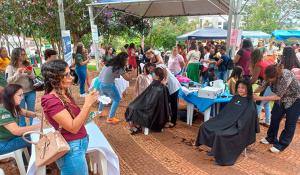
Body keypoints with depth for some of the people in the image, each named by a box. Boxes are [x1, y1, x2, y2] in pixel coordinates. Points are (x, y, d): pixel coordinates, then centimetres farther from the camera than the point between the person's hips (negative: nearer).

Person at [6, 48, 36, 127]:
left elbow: (34, 77, 5)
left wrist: (30, 73, -15)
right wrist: (18, 73, -21)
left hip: (31, 92, 3)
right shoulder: (10, 67, -5)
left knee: (32, 111, 12)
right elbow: (9, 81, -11)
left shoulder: (28, 65, 4)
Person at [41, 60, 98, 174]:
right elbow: (73, 128, -24)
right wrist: (87, 104, -25)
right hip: (72, 151, -8)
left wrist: (90, 102, -7)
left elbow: (80, 119, 8)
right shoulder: (52, 101, -21)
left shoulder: (64, 95, 5)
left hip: (79, 145, 8)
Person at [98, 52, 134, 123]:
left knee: (105, 96, 33)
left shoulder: (111, 62, 4)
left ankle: (99, 112, 46)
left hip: (99, 82, 8)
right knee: (117, 99, 9)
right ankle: (110, 118, 11)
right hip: (107, 85, -8)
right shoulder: (119, 68, -18)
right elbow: (128, 78, -13)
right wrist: (131, 72, 5)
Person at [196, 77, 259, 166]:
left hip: (237, 127, -8)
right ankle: (214, 150, 7)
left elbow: (245, 118, -16)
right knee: (205, 126, -1)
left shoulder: (250, 103, -8)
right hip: (227, 121, 8)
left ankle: (221, 158, -9)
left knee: (220, 134, -31)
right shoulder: (235, 98, 12)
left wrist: (238, 129, -22)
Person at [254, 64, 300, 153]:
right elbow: (263, 86, -7)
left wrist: (260, 98, -36)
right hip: (281, 99, 7)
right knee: (275, 119, 13)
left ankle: (282, 144, 15)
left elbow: (278, 96, -35)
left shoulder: (285, 77, -39)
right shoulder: (269, 75, -20)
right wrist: (253, 92, -25)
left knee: (290, 123, 3)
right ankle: (271, 138, 30)